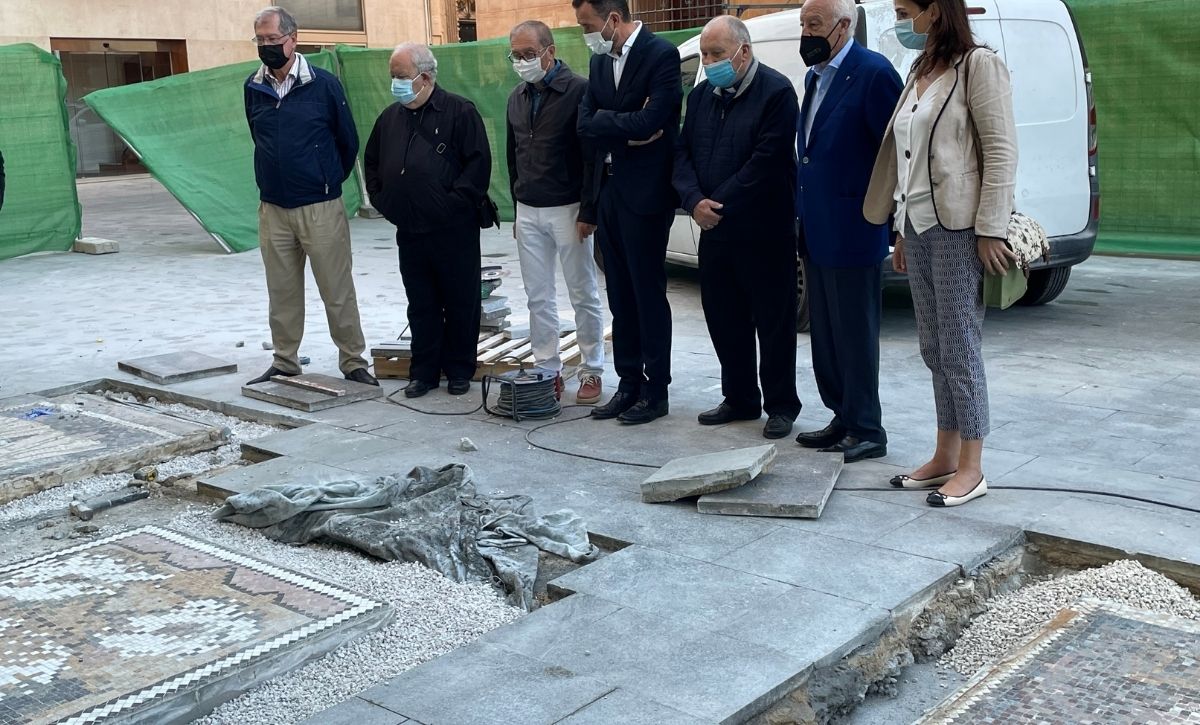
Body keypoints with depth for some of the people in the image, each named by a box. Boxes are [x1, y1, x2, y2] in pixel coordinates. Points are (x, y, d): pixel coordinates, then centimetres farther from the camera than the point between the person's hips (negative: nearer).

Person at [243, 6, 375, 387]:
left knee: (337, 291, 1)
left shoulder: (323, 84, -6)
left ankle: (353, 363, 10)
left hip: (321, 208, -4)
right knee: (282, 293, 10)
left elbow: (348, 142, 5)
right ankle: (285, 363, 21)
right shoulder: (253, 88, 5)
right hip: (272, 209, 4)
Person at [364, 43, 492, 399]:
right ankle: (424, 371, 19)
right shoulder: (390, 117, 13)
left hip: (454, 231, -5)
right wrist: (381, 199, 14)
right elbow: (371, 162, 25)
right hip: (409, 232, 5)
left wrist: (457, 202, -14)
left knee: (460, 303, 4)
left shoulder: (459, 111, -5)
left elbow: (479, 161, -11)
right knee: (420, 305, 11)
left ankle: (459, 370, 16)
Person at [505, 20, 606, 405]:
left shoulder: (578, 91, -10)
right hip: (528, 212, 6)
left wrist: (587, 212, -15)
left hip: (567, 210, -6)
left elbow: (593, 156, -12)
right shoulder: (517, 98, 11)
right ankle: (547, 370, 17)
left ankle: (592, 372, 13)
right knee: (538, 297, 8)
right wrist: (517, 207, 17)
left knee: (583, 294, 3)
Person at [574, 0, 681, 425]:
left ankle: (656, 390, 10)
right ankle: (629, 384, 21)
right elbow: (585, 126, 3)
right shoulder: (599, 62, 11)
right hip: (608, 190, 7)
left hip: (645, 194, -7)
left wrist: (605, 122, -7)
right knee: (620, 296, 12)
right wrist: (627, 128, -11)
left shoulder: (661, 55, -11)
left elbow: (647, 124, -21)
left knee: (649, 294, 0)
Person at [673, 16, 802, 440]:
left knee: (773, 321, 2)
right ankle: (739, 399, 25)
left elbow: (766, 161, -17)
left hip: (763, 233, -7)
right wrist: (694, 200, -9)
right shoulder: (701, 96, 12)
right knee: (723, 318, 12)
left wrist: (720, 205, -15)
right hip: (714, 231, 7)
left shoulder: (776, 92, -10)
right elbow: (682, 153, 9)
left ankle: (781, 406, 14)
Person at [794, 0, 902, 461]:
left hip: (852, 233, -9)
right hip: (816, 232, 9)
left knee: (855, 334, 0)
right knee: (825, 333, 15)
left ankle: (866, 431, 11)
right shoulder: (815, 77, 14)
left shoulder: (873, 73, -13)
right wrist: (802, 214, 14)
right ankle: (842, 418, 27)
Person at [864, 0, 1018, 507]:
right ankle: (945, 458, 20)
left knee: (959, 349, -3)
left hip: (957, 229, -8)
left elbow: (1002, 152, -11)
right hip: (918, 227, 8)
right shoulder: (919, 72, 16)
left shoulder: (977, 65, -6)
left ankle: (971, 469, 7)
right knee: (934, 350, 11)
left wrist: (991, 230, -16)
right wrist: (902, 230, 14)